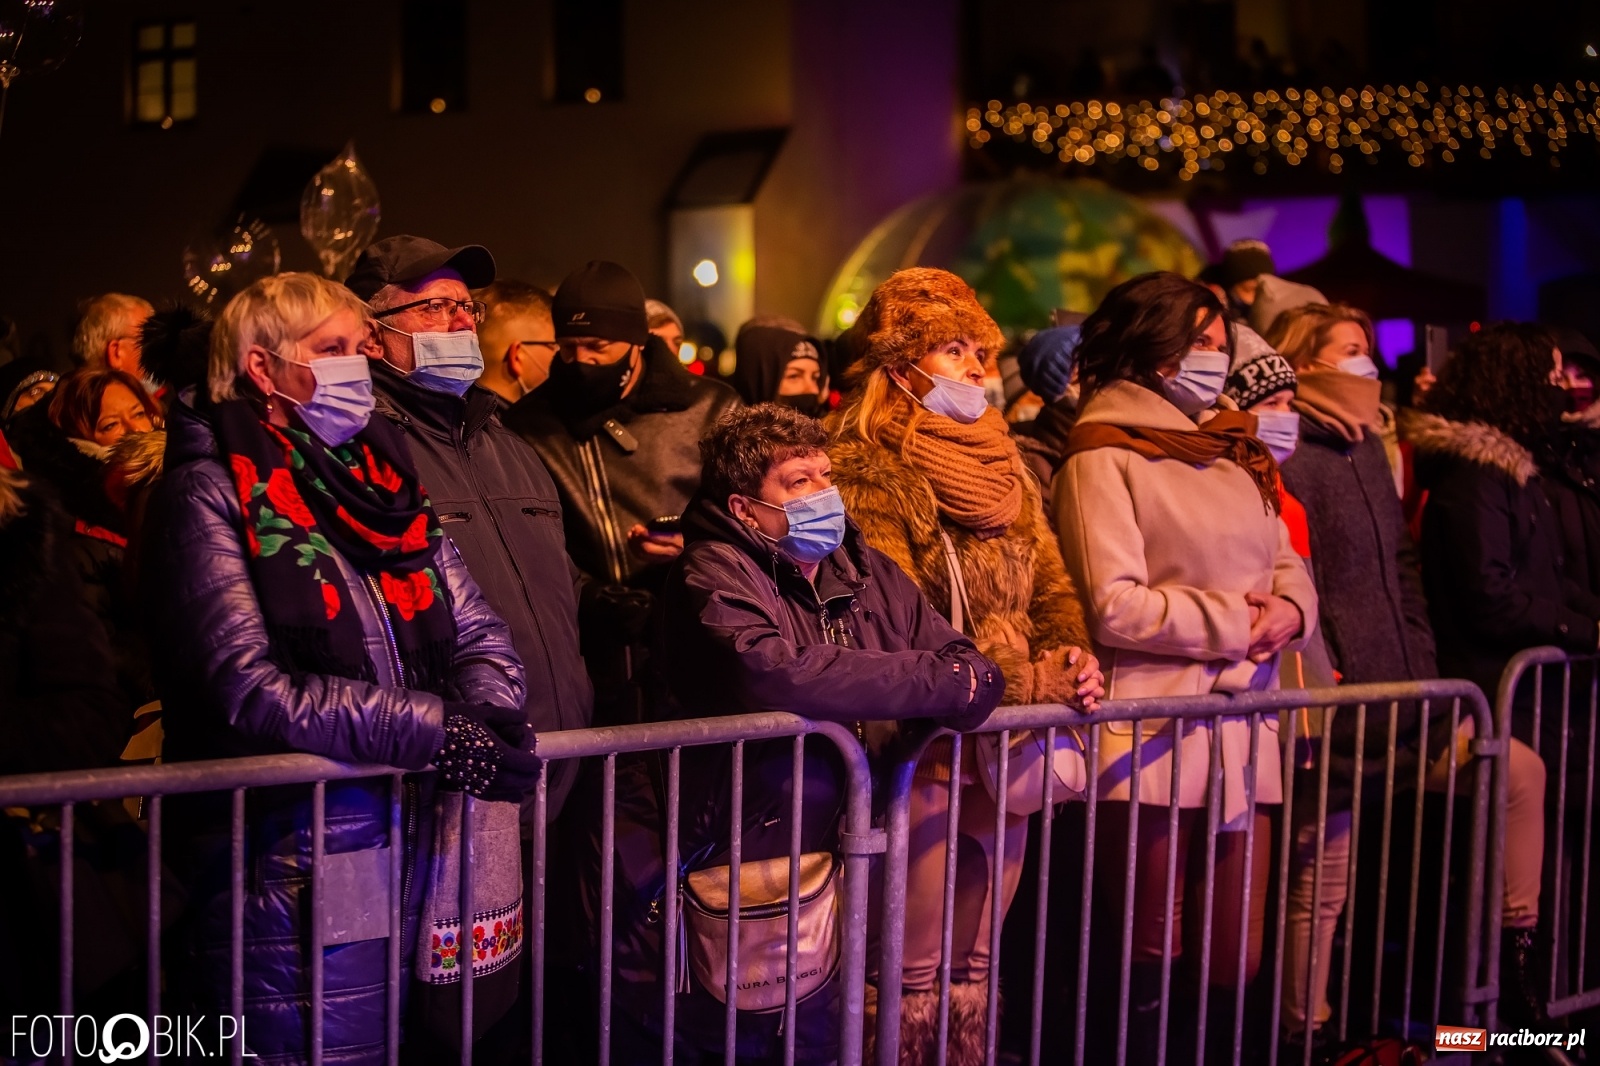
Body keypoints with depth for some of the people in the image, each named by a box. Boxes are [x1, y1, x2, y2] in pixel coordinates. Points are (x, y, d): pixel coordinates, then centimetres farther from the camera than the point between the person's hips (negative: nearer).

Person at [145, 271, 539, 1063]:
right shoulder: (210, 491, -8)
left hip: (407, 839, 6)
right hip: (291, 859, -6)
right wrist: (434, 730, -21)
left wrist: (489, 715, -12)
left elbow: (479, 633, 10)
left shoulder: (381, 475, 11)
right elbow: (249, 687, -17)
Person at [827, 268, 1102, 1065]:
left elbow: (1052, 585, 14)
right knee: (918, 973, -2)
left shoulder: (1004, 468, 15)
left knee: (973, 965, 14)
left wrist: (1075, 658, -7)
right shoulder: (871, 472, -8)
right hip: (931, 746, -7)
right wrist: (1030, 681, -17)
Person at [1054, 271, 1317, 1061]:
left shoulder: (1234, 455, 17)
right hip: (1154, 734, -7)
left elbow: (1288, 565, 16)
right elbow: (1114, 606, -15)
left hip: (1244, 728, 7)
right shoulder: (1105, 456, -6)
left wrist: (1289, 611, -6)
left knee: (1235, 962, 8)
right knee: (1152, 964, 2)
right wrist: (1235, 620, -12)